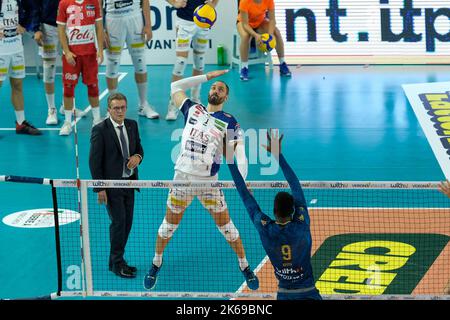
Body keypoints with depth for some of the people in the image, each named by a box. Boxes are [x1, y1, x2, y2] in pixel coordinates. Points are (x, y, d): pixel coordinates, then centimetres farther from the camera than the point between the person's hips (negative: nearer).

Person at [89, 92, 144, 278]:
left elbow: (139, 148, 18)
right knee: (118, 222, -8)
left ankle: (116, 261, 22)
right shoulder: (100, 130, -13)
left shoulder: (132, 125, 5)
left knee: (127, 222, 9)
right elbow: (94, 161, -11)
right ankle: (117, 263, 4)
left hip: (129, 182, 6)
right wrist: (99, 189, -15)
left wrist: (138, 157, -8)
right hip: (112, 184, -6)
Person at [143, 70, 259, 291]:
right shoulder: (193, 109, 7)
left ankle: (245, 267, 20)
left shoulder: (229, 122, -3)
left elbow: (240, 153, -11)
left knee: (226, 226, 4)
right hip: (182, 178, 2)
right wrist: (206, 77, 15)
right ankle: (156, 264, 30)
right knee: (169, 224, 11)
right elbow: (176, 86, 18)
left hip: (209, 182, -2)